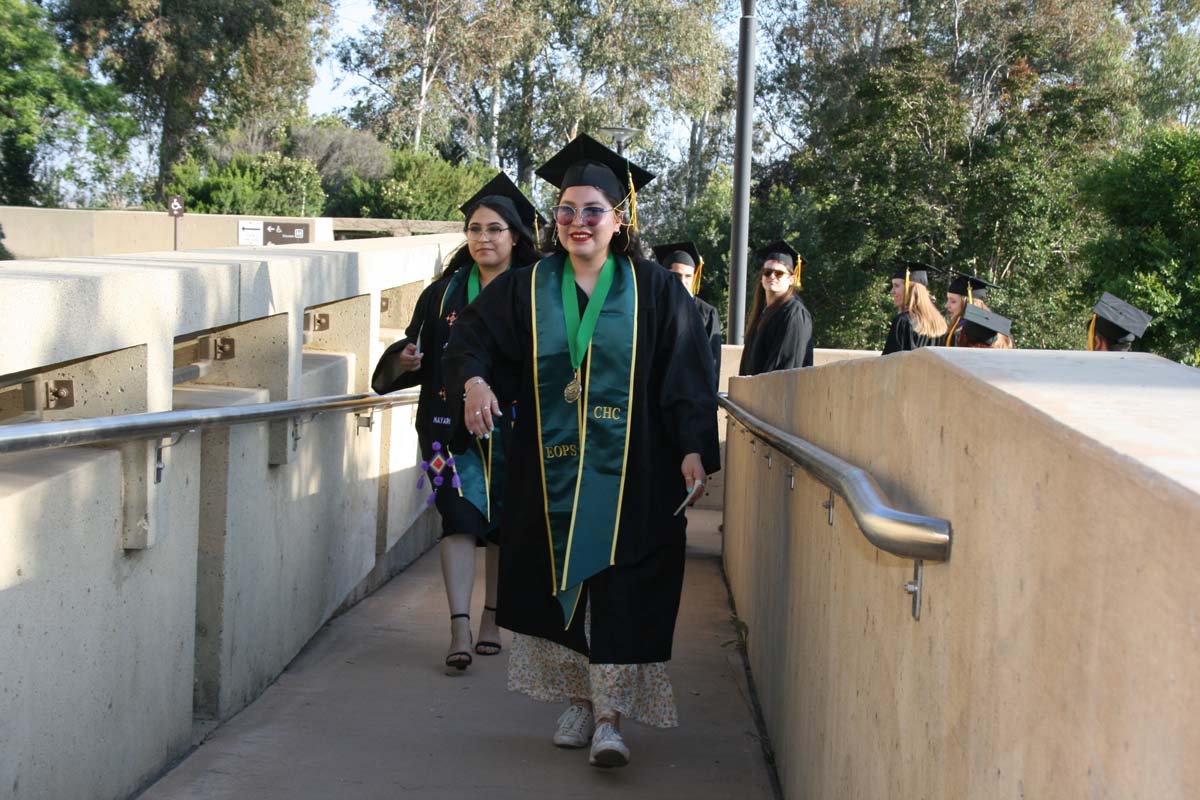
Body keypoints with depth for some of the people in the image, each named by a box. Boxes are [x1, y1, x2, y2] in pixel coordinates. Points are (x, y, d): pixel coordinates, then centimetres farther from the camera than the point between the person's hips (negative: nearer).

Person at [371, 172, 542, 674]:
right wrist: (405, 360, -11)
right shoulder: (446, 292, 7)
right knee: (461, 518, -11)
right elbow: (421, 350, 10)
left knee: (505, 525, 8)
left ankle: (492, 618, 24)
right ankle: (460, 629, -17)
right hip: (454, 423, 0)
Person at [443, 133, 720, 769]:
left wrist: (694, 448, -11)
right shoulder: (527, 288, 5)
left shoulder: (653, 290, 0)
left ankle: (609, 716, -5)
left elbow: (686, 375, -2)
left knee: (620, 586, -7)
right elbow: (472, 336, 11)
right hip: (551, 469, 3)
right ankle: (579, 702, 19)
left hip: (629, 471, -3)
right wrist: (475, 379, -11)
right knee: (557, 582, 7)